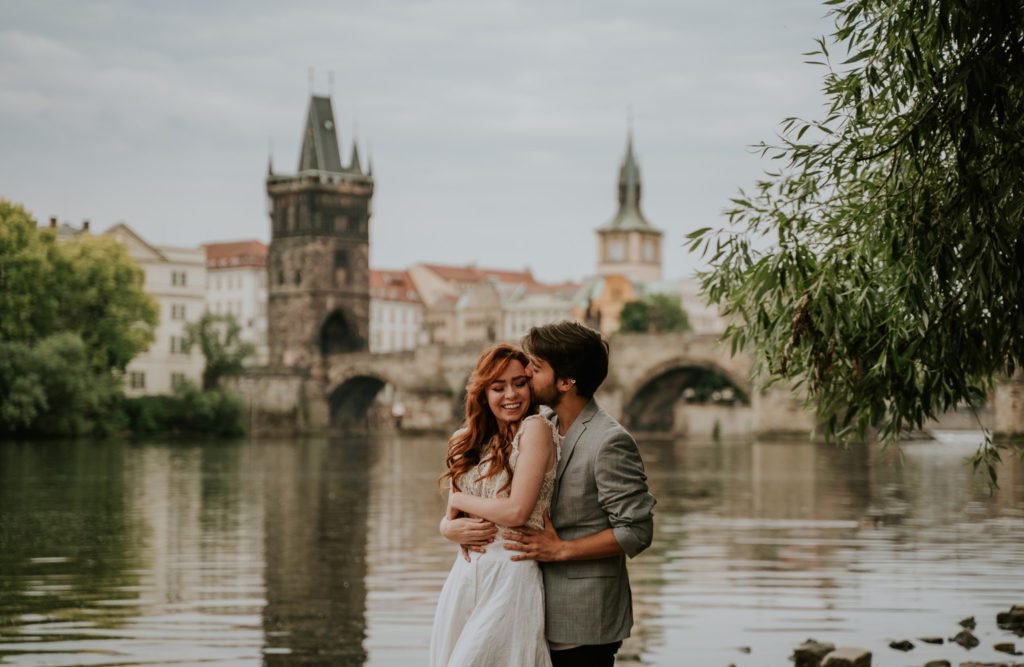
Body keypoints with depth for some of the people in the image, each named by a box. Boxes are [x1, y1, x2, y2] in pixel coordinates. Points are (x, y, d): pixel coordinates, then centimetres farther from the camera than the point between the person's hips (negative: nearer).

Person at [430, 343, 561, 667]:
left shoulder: (534, 428, -7)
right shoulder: (471, 443, 11)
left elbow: (517, 511, -16)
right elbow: (447, 520, 14)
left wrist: (458, 500, -2)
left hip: (511, 576, -6)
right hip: (464, 575, 7)